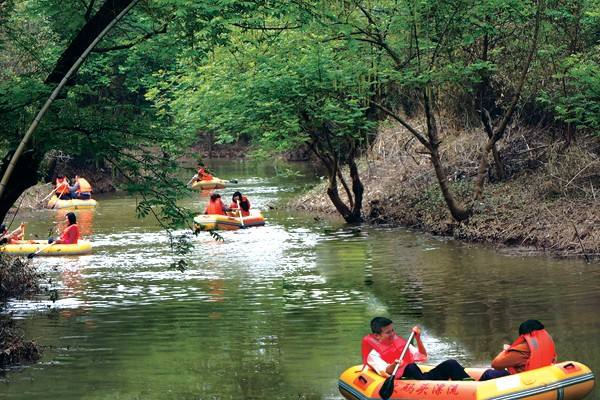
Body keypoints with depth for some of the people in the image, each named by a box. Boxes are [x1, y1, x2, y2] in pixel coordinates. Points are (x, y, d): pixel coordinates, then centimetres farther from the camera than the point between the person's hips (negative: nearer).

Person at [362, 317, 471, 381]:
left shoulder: (400, 343, 25)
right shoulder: (373, 354, 5)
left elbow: (423, 357, 21)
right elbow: (384, 371, -15)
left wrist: (418, 339, 7)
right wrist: (393, 366, -37)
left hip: (422, 378, 6)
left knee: (450, 364, -13)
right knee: (410, 368, -37)